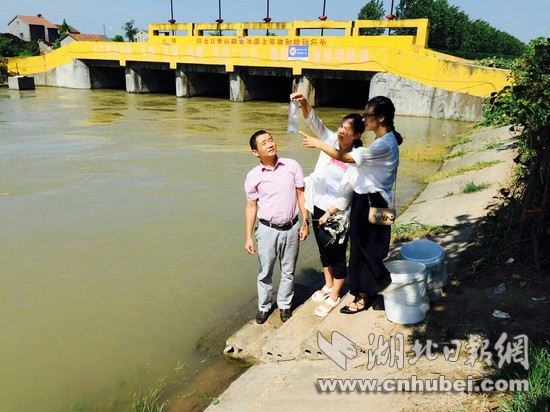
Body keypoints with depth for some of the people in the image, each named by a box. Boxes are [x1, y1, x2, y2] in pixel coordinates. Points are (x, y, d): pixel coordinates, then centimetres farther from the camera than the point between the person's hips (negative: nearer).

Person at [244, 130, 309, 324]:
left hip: (291, 228, 1)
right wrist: (248, 237, -3)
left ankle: (285, 304, 36)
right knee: (265, 272, 13)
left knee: (288, 271, 15)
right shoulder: (253, 176, -6)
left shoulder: (292, 166, -4)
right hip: (267, 229, -1)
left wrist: (305, 222, -2)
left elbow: (301, 194, 2)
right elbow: (251, 206, -1)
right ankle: (264, 306, 34)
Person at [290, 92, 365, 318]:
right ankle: (328, 285, 45)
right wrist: (304, 102, -35)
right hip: (319, 207, 5)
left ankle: (334, 296, 30)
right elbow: (314, 121, -16)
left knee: (338, 255, 10)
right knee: (324, 249, 22)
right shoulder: (331, 140, -5)